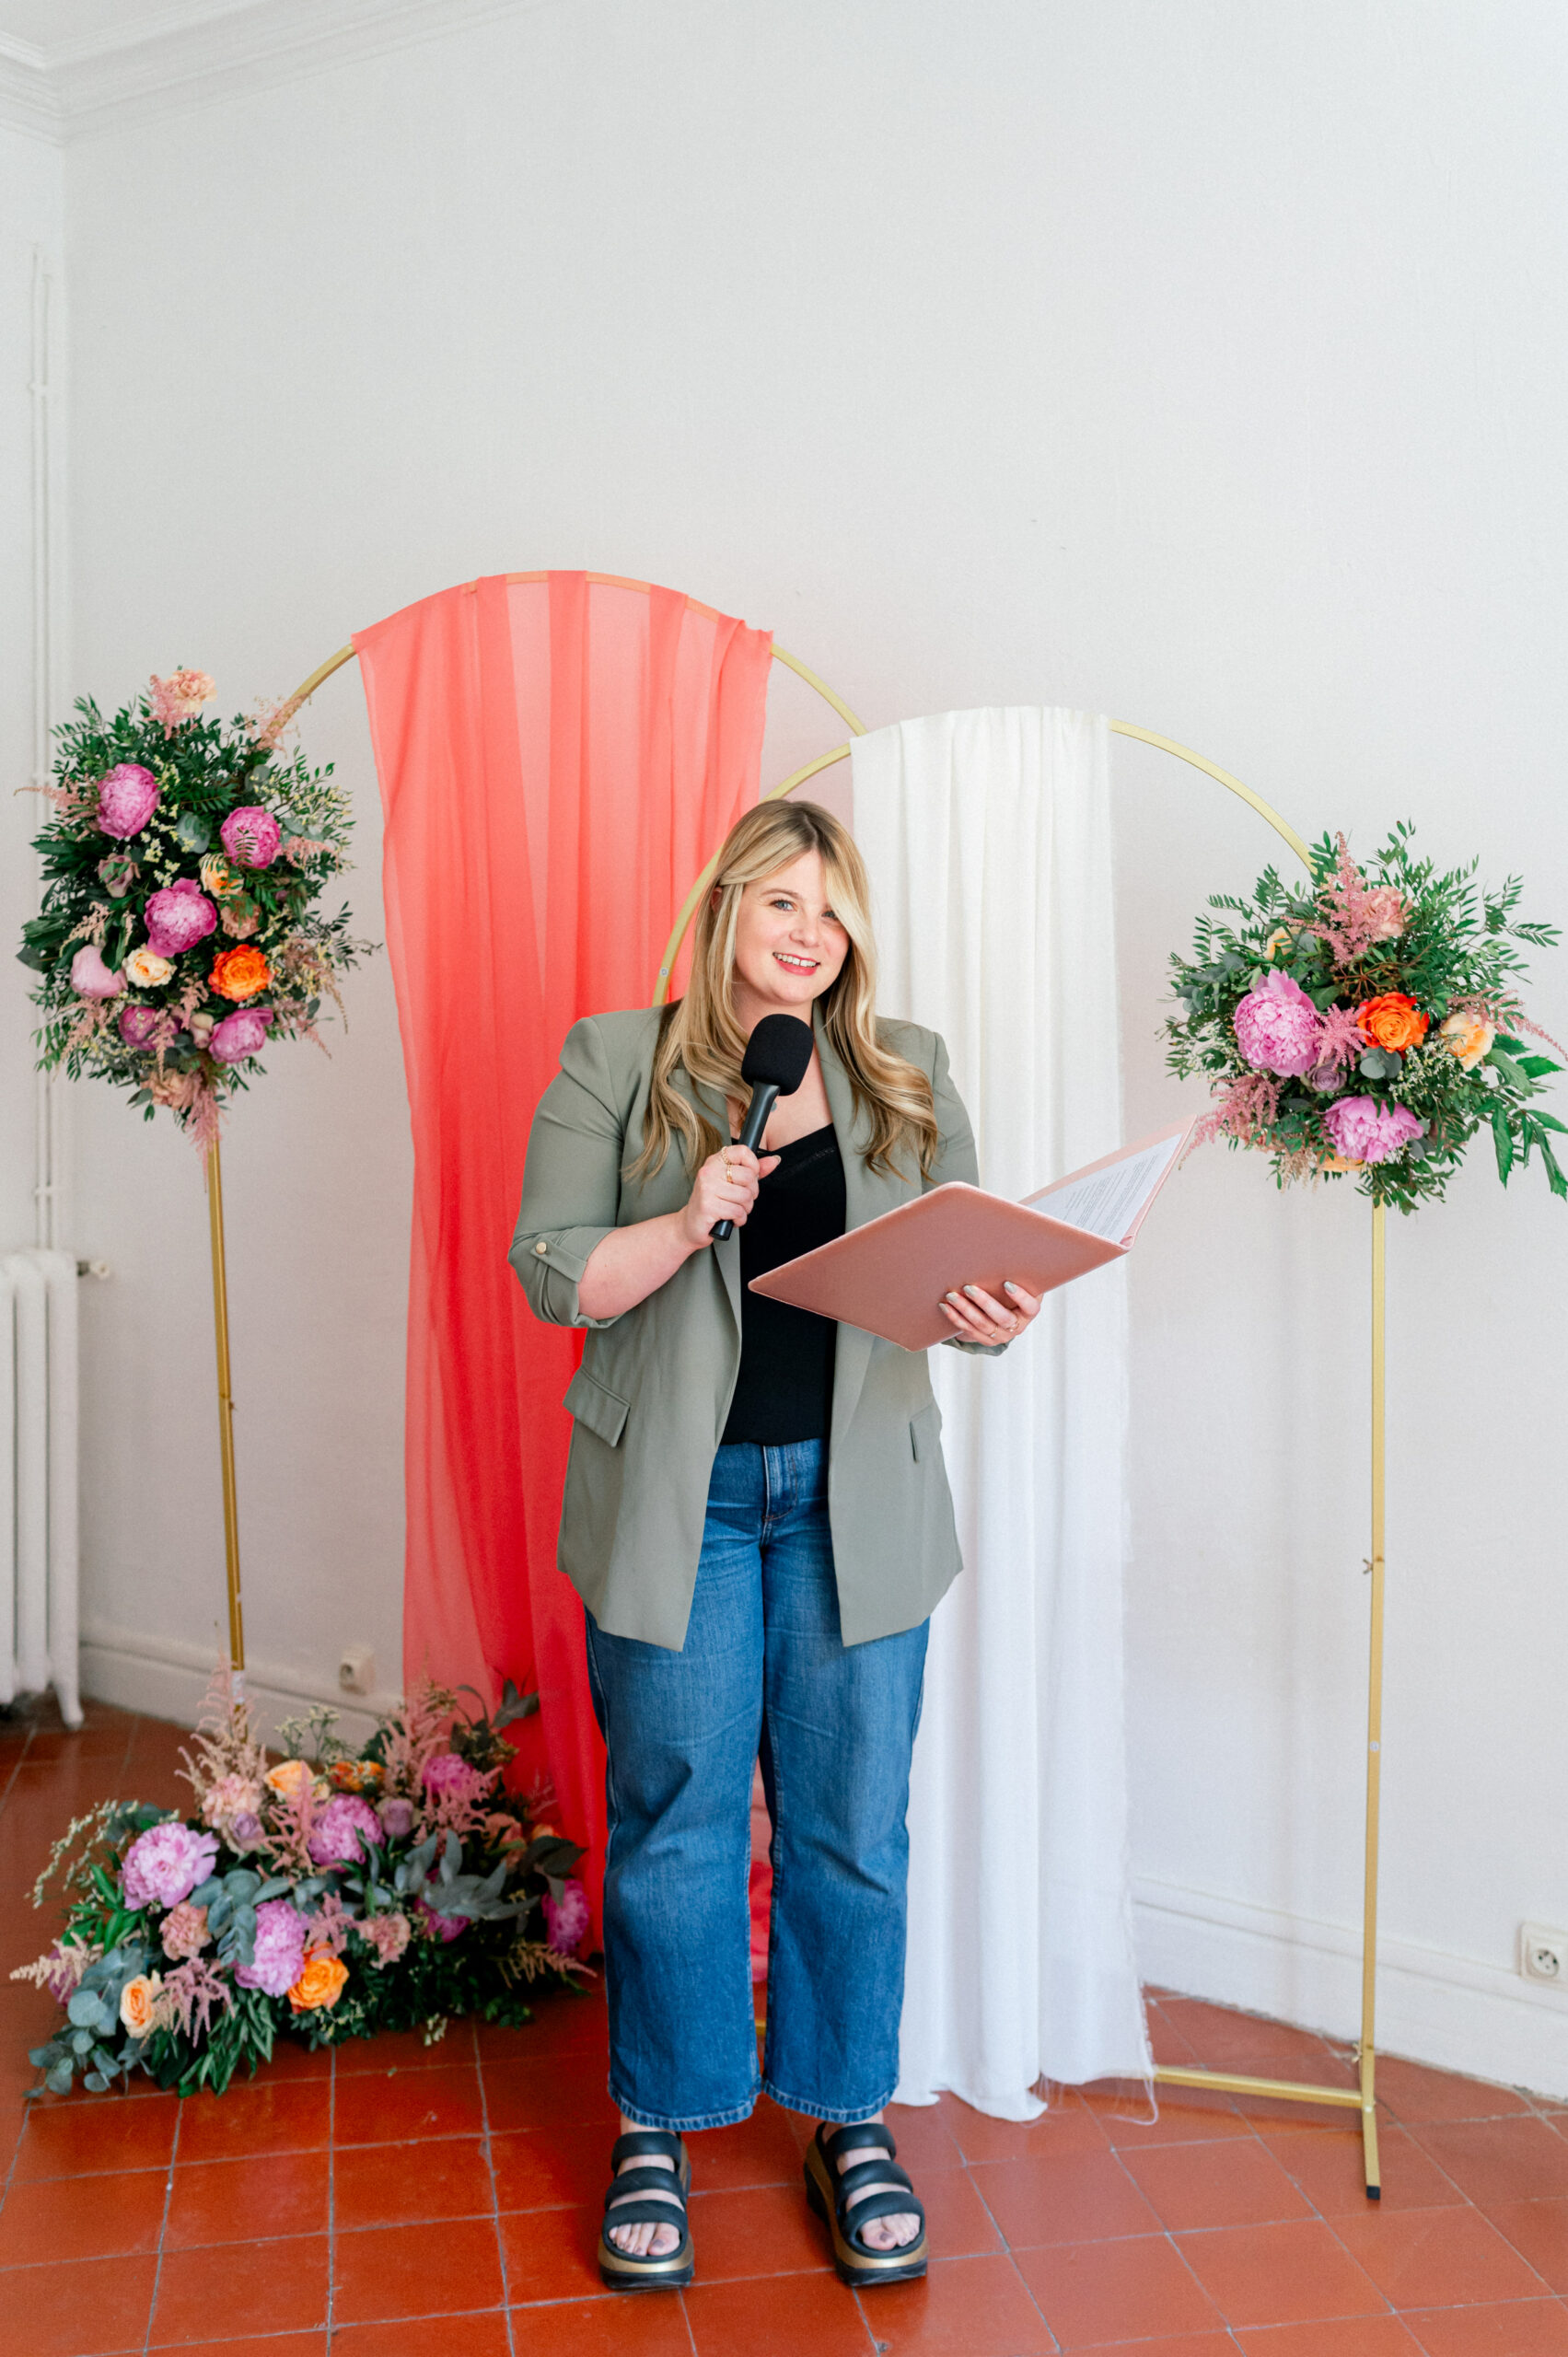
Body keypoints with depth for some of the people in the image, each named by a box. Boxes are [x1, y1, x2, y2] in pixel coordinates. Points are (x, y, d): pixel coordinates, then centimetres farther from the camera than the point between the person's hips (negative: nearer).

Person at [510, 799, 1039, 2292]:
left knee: (853, 1823, 10)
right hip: (677, 1498, -2)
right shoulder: (614, 1063, 3)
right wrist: (688, 1226, -18)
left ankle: (850, 2123, 29)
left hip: (853, 1498, 2)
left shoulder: (908, 1075, 10)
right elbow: (551, 1272, -2)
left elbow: (965, 1257, 6)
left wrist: (992, 1313, -16)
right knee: (672, 1822, 8)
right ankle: (658, 2131, 27)